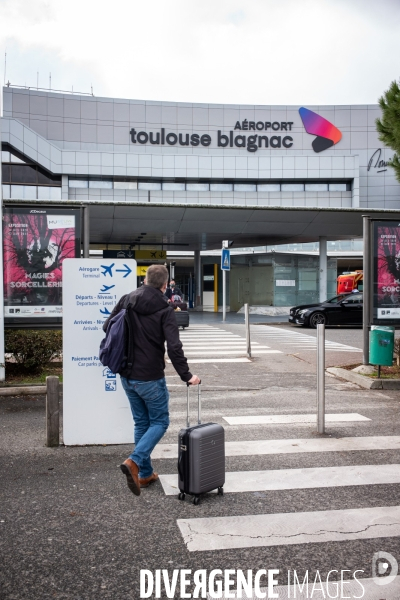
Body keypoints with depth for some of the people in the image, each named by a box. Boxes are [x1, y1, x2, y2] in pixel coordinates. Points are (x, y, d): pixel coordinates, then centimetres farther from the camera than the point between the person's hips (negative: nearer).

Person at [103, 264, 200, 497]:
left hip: (127, 376, 6)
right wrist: (186, 375, -12)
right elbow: (174, 347, -19)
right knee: (159, 422, 9)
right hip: (150, 378, -6)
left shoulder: (126, 300, 1)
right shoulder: (165, 310, -13)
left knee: (141, 423, 17)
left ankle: (145, 473, 23)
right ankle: (134, 461, -10)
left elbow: (107, 327, 7)